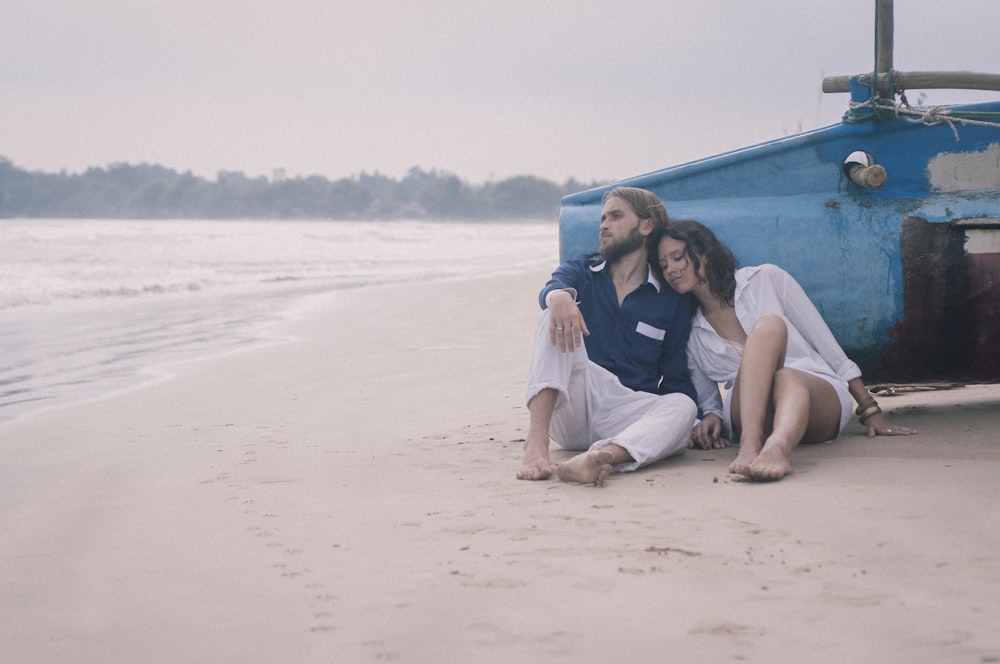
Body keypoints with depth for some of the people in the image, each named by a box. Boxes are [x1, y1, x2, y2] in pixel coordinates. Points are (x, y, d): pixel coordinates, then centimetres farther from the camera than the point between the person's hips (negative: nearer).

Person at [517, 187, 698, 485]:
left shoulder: (672, 303, 15)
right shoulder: (580, 272, 17)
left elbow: (676, 380, 11)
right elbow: (551, 290, -8)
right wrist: (560, 296, -34)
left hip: (625, 417, 0)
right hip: (569, 410, 0)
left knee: (682, 406, -31)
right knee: (557, 318, -22)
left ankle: (603, 456, -60)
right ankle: (536, 443, -42)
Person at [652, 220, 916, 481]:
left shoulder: (765, 279, 10)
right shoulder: (692, 335, 17)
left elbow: (824, 341, 9)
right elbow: (708, 402, 19)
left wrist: (870, 410, 6)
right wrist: (711, 418, -7)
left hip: (817, 394, 0)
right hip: (749, 414, 0)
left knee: (787, 379, -38)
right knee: (768, 325, -30)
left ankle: (778, 447, -74)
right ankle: (751, 444, -56)